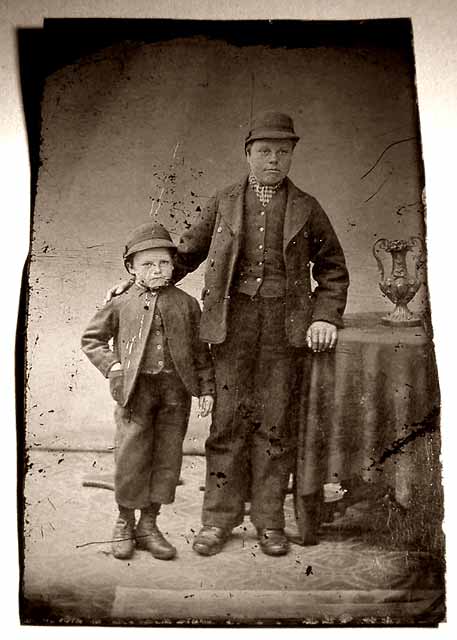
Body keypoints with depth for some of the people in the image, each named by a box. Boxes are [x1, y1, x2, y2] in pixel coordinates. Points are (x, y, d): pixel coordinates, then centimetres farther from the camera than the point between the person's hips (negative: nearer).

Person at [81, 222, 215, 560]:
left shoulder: (186, 304, 7)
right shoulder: (121, 304, 5)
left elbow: (201, 349, 9)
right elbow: (91, 339, 12)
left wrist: (207, 388, 2)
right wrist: (113, 367, -3)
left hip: (175, 390, 2)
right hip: (135, 389, -1)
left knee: (167, 457, 5)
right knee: (131, 457, -1)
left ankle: (149, 525, 23)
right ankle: (124, 523, 21)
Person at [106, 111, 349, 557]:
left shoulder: (306, 208, 10)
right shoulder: (223, 203, 11)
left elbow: (333, 269, 12)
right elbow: (187, 254, 16)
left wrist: (325, 316, -2)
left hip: (285, 323, 0)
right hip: (233, 320, 0)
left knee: (275, 421, 3)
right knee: (229, 418, 1)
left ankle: (268, 521, 16)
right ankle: (219, 519, 13)